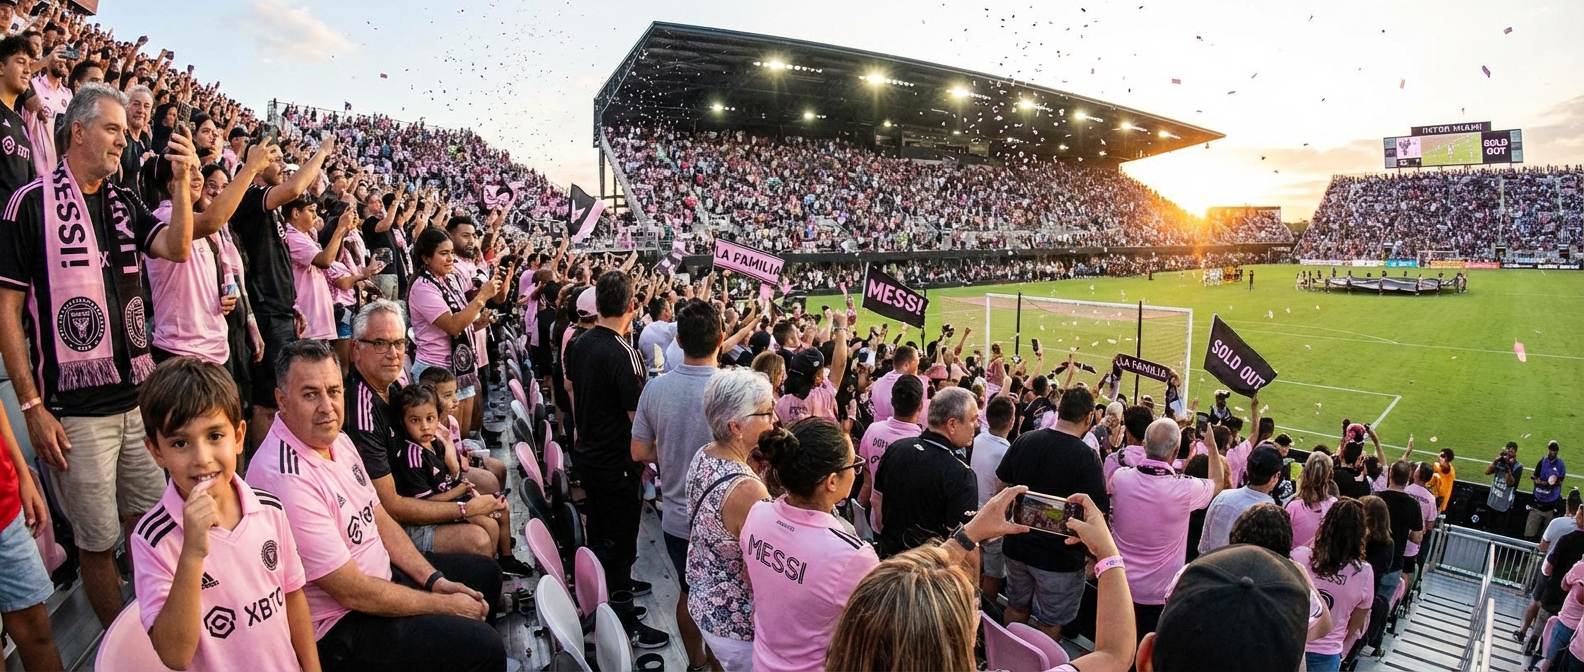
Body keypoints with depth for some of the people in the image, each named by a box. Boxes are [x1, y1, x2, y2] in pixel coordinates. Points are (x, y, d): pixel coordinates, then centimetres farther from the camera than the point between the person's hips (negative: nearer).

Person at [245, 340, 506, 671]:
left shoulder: (337, 440, 0)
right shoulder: (286, 480, -30)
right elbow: (352, 593, -26)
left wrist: (435, 580, 0)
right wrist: (445, 604, -16)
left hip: (382, 571, 9)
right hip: (337, 624, -9)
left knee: (486, 574, 20)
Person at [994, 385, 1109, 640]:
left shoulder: (1024, 440, -7)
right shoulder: (1086, 457, -22)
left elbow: (1000, 484, 3)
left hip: (1017, 545, 5)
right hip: (1059, 555, -5)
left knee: (1016, 608, 24)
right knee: (1050, 624, 15)